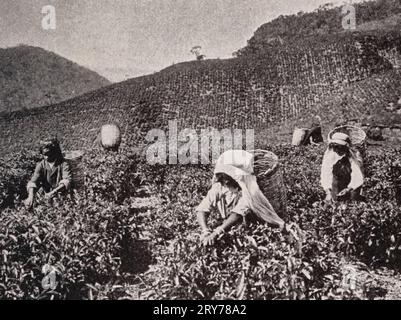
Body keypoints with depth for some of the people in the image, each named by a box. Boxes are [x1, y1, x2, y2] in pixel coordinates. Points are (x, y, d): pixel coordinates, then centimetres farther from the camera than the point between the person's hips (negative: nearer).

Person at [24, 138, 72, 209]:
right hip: (44, 194, 2)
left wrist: (54, 192, -40)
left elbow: (67, 180, -23)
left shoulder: (63, 164, -8)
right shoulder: (41, 165, -3)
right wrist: (31, 196, -38)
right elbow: (33, 181, -17)